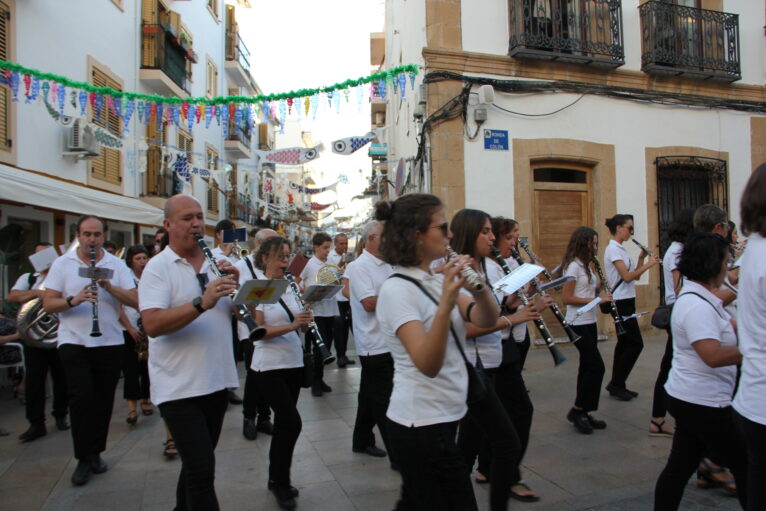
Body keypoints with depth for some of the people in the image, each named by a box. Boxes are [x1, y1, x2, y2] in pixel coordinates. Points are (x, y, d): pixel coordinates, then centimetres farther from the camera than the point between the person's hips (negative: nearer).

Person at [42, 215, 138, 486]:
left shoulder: (116, 264, 3)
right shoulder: (62, 264, 2)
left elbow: (135, 301, -5)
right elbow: (47, 304, -3)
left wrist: (109, 287, -20)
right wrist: (73, 300, -22)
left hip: (110, 343, 2)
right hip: (73, 342, -1)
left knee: (104, 399, 8)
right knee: (82, 397, -10)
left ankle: (95, 452, 26)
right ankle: (83, 459, 6)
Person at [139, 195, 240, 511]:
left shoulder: (217, 263, 9)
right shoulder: (157, 267, -8)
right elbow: (152, 325, -21)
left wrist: (235, 285, -9)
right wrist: (202, 302, -31)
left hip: (218, 381, 6)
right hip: (179, 387, -6)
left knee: (198, 463, 20)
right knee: (202, 469, -7)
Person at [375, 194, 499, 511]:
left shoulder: (437, 279, 6)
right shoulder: (397, 289, -19)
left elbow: (486, 320, -2)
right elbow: (428, 365, -29)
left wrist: (478, 287, -20)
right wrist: (446, 302, -40)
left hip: (441, 417, 8)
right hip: (421, 424, -8)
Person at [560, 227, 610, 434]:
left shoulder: (585, 265, 13)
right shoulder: (573, 266, -15)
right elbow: (566, 298, -20)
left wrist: (600, 288, 1)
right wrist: (596, 299, -22)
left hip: (589, 322, 9)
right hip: (578, 324, -9)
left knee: (588, 367, 11)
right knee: (596, 367, -9)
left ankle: (582, 413, 19)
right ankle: (577, 410, 3)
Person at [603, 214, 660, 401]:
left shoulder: (620, 249, 14)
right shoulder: (613, 249, -15)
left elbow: (635, 276, 14)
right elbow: (627, 277, -21)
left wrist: (641, 258, 3)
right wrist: (648, 264, -15)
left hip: (625, 301, 10)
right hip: (621, 302, -10)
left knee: (625, 343, 11)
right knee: (635, 343, -7)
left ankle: (617, 385, 17)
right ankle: (616, 383, 1)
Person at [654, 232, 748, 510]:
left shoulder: (697, 298, 12)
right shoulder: (697, 306, -22)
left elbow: (728, 328, 18)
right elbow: (713, 356, -30)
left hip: (687, 399, 10)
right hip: (702, 403, -10)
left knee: (680, 467, 15)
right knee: (746, 467, 7)